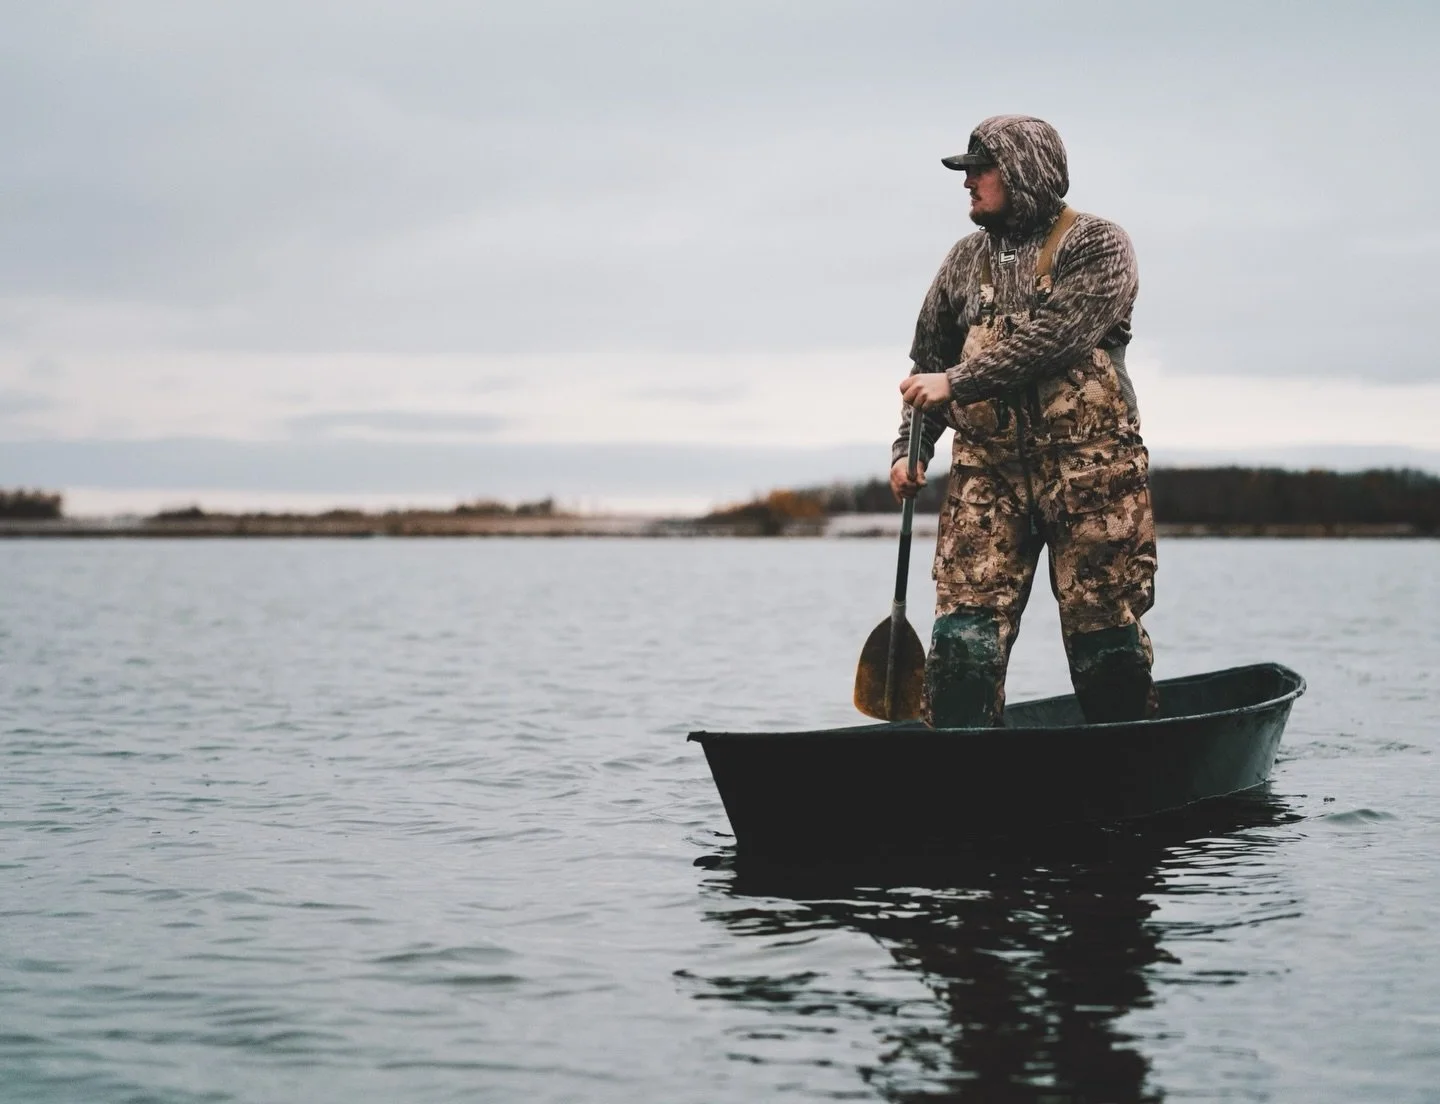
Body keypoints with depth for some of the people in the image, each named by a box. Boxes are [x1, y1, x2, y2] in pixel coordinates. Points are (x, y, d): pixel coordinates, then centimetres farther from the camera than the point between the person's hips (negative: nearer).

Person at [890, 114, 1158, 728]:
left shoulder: (1097, 246, 0)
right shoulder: (966, 260, 17)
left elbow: (1054, 338, -15)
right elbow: (928, 361, 21)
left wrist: (957, 382, -17)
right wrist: (910, 447, 7)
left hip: (1089, 463, -4)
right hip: (986, 468, 4)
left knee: (1103, 628, 0)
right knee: (964, 627, -8)